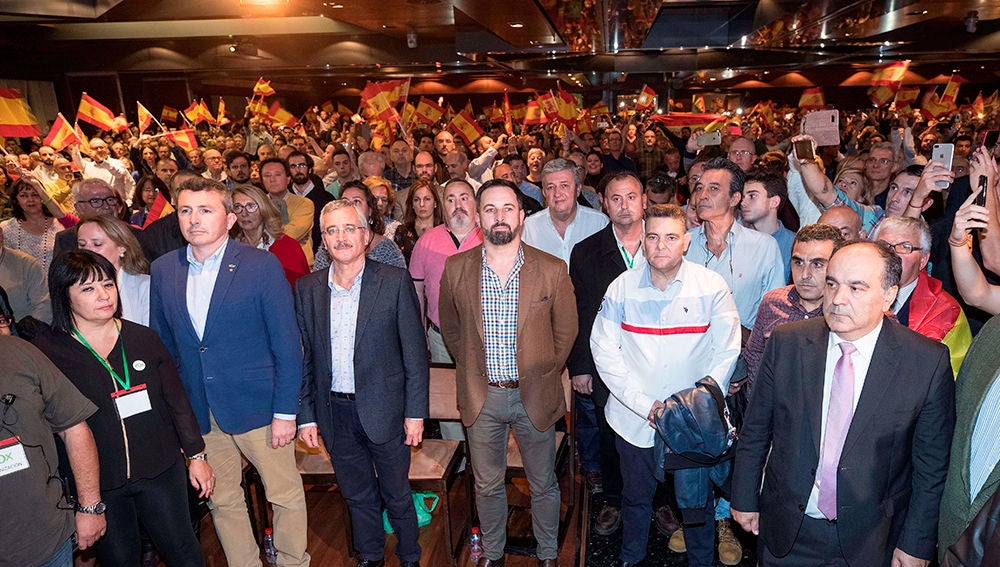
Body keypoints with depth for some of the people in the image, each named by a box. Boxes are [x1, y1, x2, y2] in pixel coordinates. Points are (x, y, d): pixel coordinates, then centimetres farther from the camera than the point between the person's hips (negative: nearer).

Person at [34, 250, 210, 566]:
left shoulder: (144, 338, -1)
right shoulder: (47, 352, -8)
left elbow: (177, 401, 5)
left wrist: (196, 455, 4)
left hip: (160, 470, 2)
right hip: (97, 484, -1)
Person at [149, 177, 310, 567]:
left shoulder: (262, 265, -10)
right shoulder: (163, 270, 3)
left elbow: (287, 345, -9)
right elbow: (161, 343, 11)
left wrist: (286, 411, -11)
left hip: (257, 404, -4)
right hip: (197, 413, 4)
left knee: (286, 495, 9)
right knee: (222, 502, 17)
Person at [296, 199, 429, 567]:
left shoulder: (395, 282, -9)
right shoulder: (307, 289, 1)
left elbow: (415, 353, -7)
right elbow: (304, 358, 6)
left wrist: (415, 412, -8)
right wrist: (306, 415, 3)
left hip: (384, 409, -3)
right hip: (334, 412, 3)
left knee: (396, 493, 14)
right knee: (357, 495, 20)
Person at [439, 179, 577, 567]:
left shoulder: (552, 270, -10)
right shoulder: (456, 269, -5)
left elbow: (566, 331, 3)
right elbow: (450, 328, 9)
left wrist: (543, 373, 4)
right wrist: (471, 370, 7)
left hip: (535, 395, -1)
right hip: (481, 396, 1)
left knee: (543, 484, 16)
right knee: (487, 485, 17)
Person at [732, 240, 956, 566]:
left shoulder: (929, 362, -14)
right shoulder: (786, 343, -10)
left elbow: (931, 465, -6)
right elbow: (755, 430, -1)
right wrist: (745, 499, 4)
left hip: (869, 540, -1)